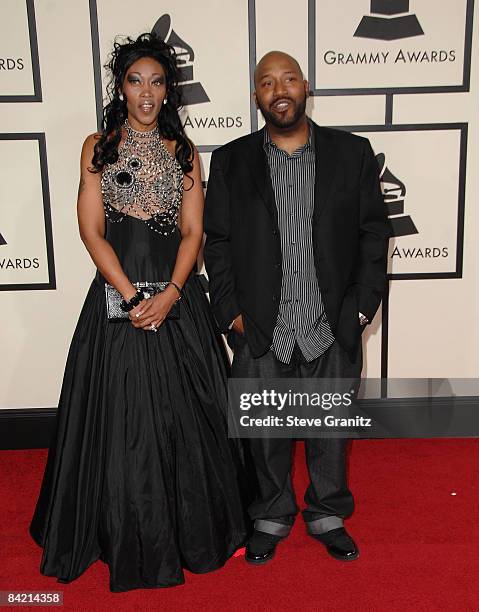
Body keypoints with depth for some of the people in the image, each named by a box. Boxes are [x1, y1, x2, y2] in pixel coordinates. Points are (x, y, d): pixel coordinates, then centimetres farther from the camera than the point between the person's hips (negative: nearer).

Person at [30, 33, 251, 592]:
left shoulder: (184, 152, 10)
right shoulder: (97, 147, 6)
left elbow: (193, 231, 2)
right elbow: (92, 230, -3)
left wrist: (169, 294, -13)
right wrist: (133, 298, -12)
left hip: (178, 296, 1)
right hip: (117, 291, -1)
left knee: (187, 413, 7)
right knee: (123, 418, 5)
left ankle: (199, 528, 26)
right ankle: (133, 540, 26)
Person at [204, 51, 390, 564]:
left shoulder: (352, 153, 1)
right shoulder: (230, 161, 2)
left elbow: (373, 233, 3)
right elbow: (217, 242, 3)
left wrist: (362, 307, -3)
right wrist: (231, 312, -4)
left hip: (333, 330, 1)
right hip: (261, 333, 0)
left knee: (330, 428, 16)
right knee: (266, 432, 14)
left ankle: (328, 516, 39)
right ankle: (271, 518, 37)